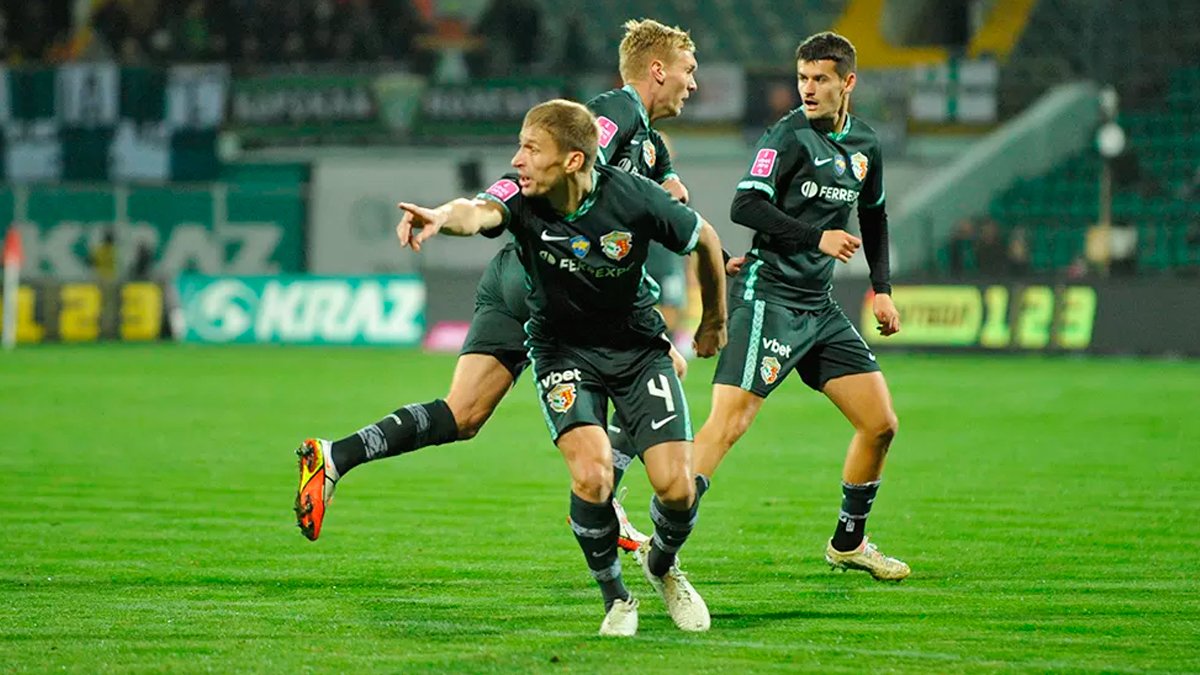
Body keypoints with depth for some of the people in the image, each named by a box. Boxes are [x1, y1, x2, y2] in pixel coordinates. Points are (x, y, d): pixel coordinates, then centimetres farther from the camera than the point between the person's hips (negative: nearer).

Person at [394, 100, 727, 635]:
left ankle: (662, 566, 27)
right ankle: (615, 597, 3)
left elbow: (705, 240, -3)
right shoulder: (520, 196, -22)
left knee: (677, 487, -10)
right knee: (592, 473, -23)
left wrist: (714, 322, 10)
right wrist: (442, 218, -71)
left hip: (638, 345, 0)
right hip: (563, 349, 0)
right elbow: (479, 213, -47)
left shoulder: (634, 199, -22)